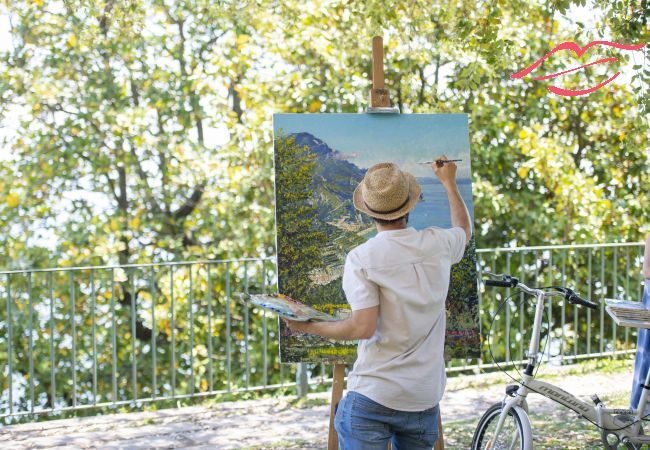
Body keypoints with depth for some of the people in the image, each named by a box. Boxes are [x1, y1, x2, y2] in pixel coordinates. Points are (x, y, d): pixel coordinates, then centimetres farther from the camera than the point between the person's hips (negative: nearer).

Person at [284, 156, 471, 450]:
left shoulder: (360, 258, -11)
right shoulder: (437, 244, 2)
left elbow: (364, 327, -17)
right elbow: (464, 230, 27)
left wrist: (307, 327, -4)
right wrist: (449, 183, 40)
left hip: (373, 398, -4)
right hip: (425, 399, 4)